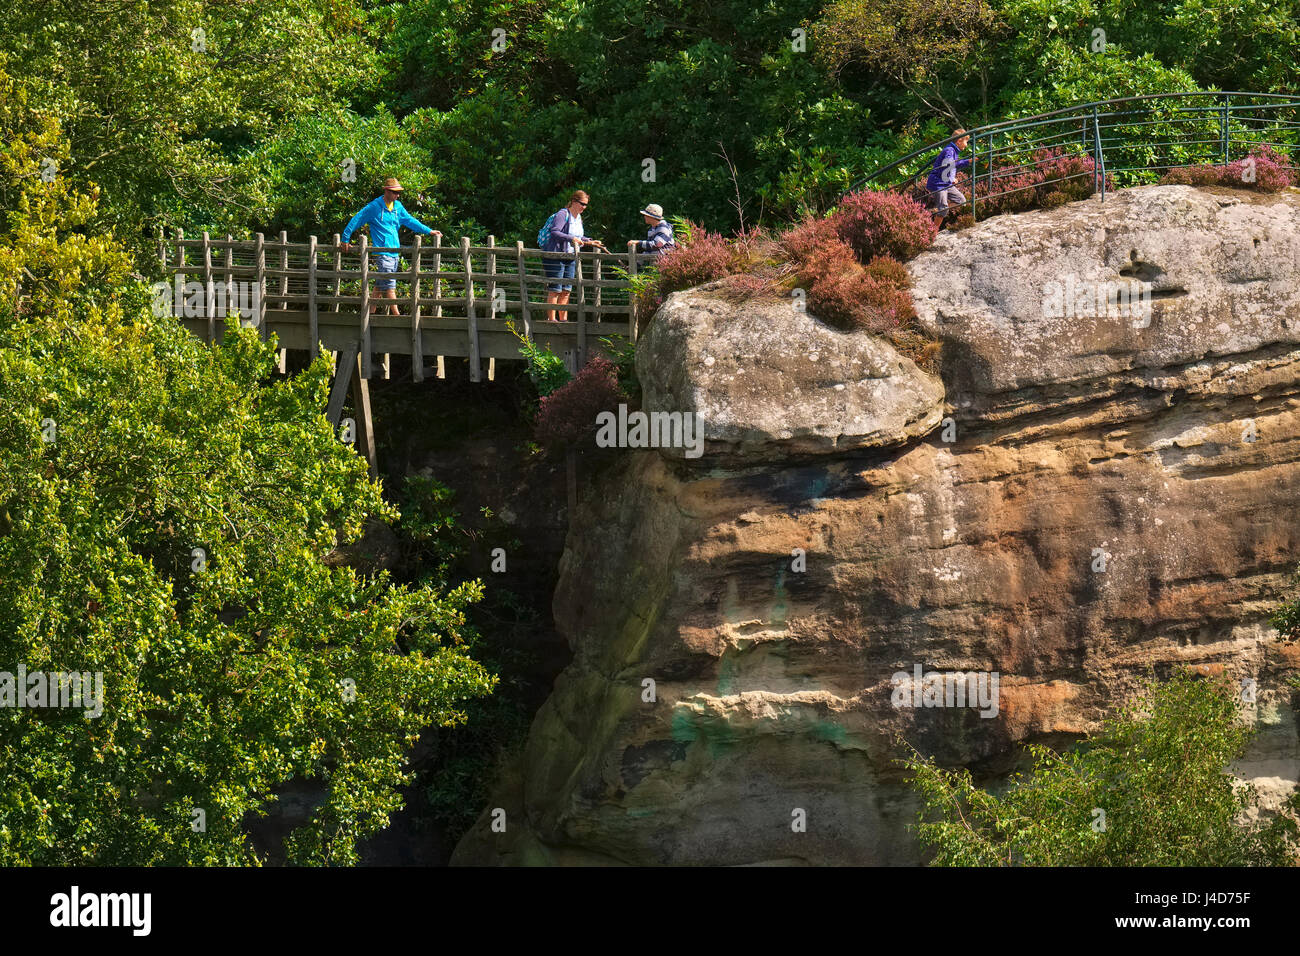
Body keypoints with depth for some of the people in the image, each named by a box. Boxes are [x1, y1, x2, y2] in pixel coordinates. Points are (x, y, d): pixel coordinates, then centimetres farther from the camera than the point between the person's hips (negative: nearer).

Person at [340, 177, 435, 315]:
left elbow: (410, 221, 24)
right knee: (390, 286, -12)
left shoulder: (397, 206, 14)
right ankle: (396, 315, -14)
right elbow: (356, 220, -1)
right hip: (382, 253, -7)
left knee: (380, 286, 10)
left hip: (394, 252, 7)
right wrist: (345, 240, 0)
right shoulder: (374, 207, -6)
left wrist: (428, 231, 23)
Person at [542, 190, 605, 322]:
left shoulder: (578, 217, 15)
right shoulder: (562, 214, -12)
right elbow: (554, 232, -25)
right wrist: (572, 239, -33)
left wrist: (590, 242, 17)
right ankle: (551, 319, -5)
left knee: (566, 291, 7)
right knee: (555, 290, -8)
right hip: (555, 257, -8)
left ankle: (563, 318, 12)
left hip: (570, 258, 8)